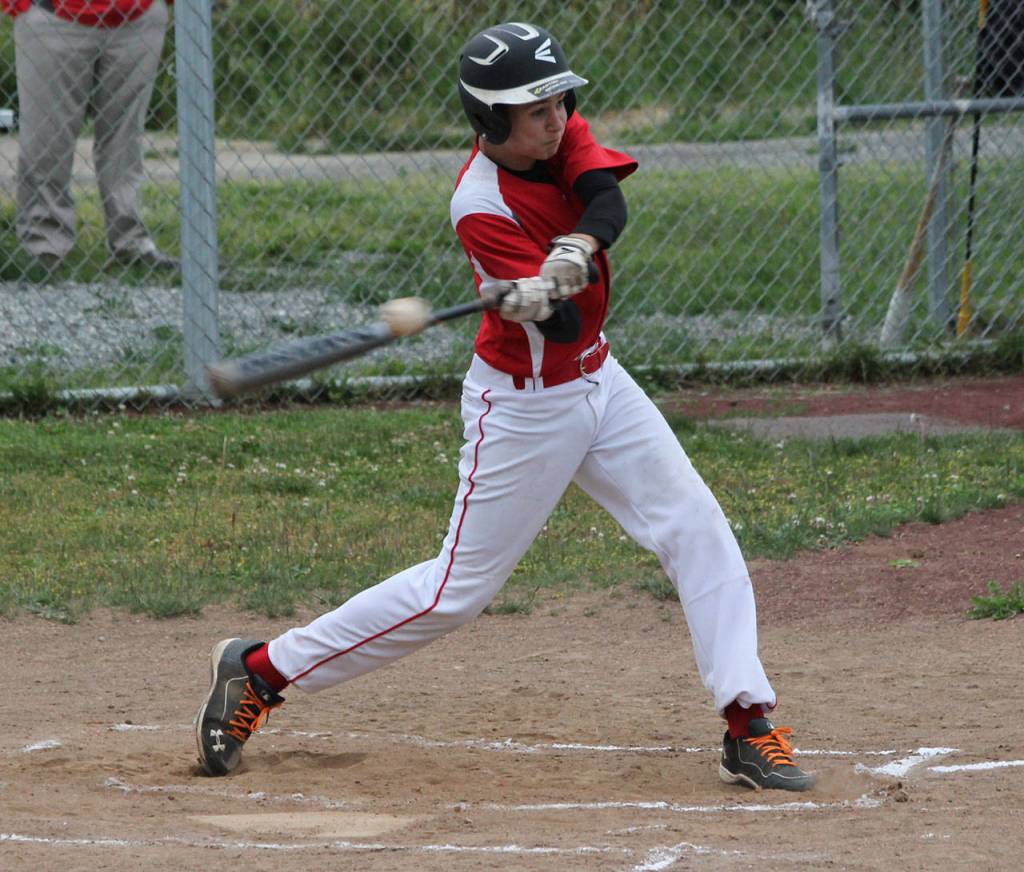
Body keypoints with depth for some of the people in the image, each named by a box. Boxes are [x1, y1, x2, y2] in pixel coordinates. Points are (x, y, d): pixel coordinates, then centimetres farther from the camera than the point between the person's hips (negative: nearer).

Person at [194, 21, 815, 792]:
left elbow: (609, 204, -23)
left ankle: (749, 727, 0)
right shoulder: (482, 209, -24)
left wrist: (574, 252, -42)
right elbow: (563, 326, -27)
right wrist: (540, 303, -49)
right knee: (458, 591, -1)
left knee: (699, 530, -2)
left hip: (597, 381, 7)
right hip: (525, 405, -7)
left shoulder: (563, 135, -5)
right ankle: (261, 671, 9)